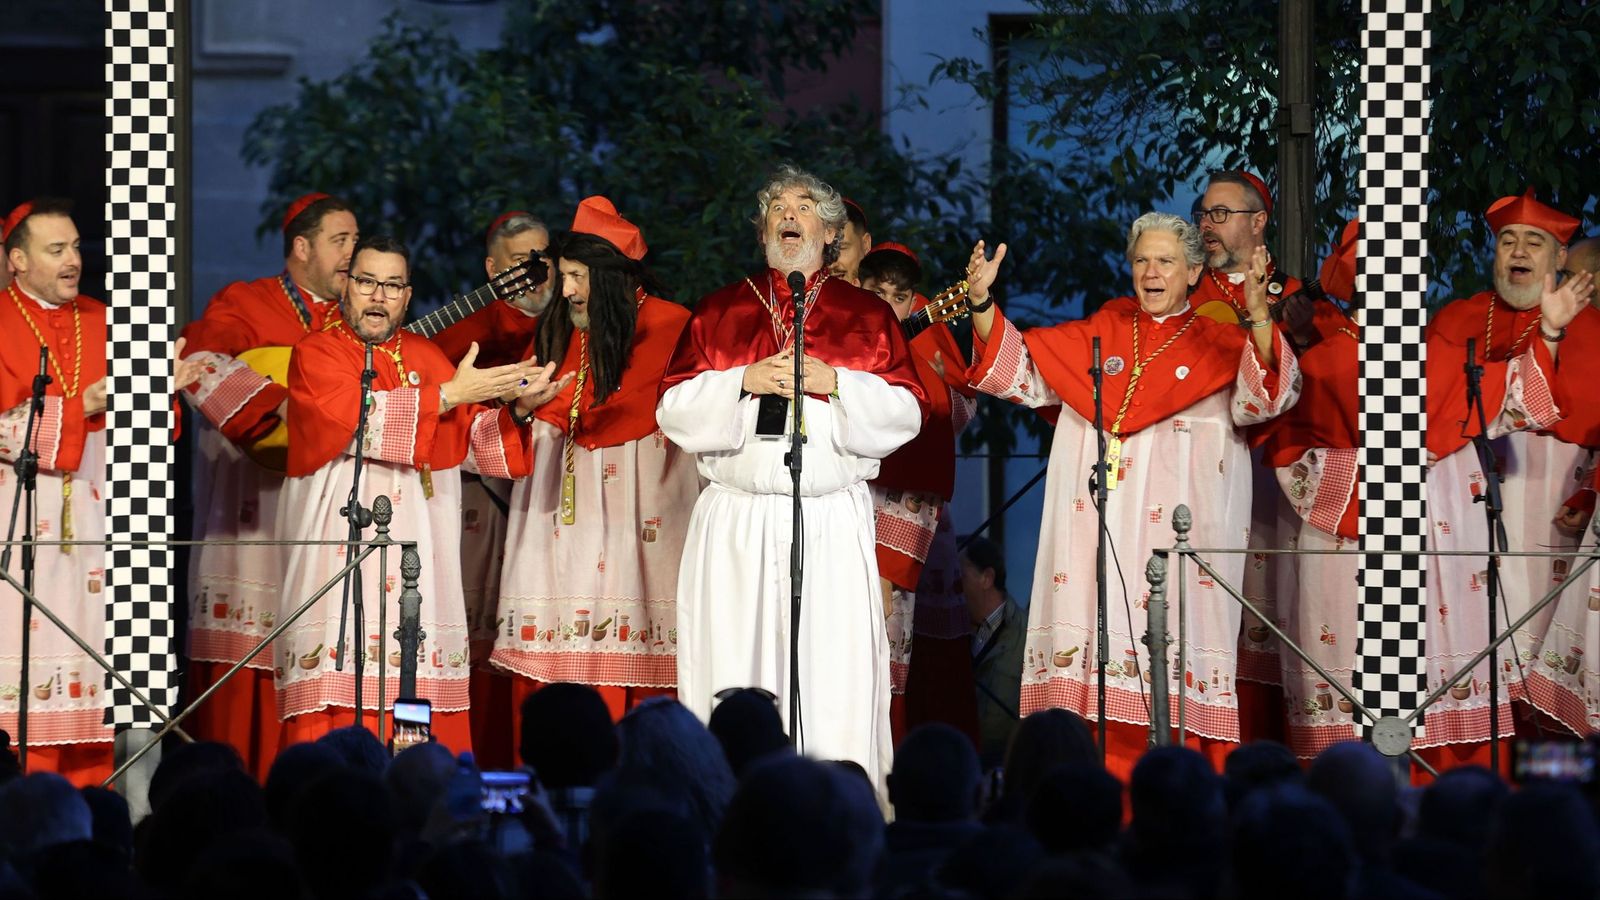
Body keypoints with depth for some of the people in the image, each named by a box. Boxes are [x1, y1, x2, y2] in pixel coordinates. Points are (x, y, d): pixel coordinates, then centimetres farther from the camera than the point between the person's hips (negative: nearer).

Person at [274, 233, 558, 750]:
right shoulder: (316, 354, 2)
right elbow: (360, 418, -16)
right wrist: (448, 394, -17)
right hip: (341, 557, -4)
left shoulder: (426, 358, 17)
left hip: (419, 563, 4)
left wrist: (518, 410, -7)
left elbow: (479, 440, 13)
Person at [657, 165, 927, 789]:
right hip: (737, 522, 1)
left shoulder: (867, 315, 12)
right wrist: (743, 381, -8)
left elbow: (906, 411, 4)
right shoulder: (720, 311, 14)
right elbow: (673, 408, 7)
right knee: (734, 674, -5)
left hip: (834, 525, -1)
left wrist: (835, 383, -10)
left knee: (835, 682, -8)